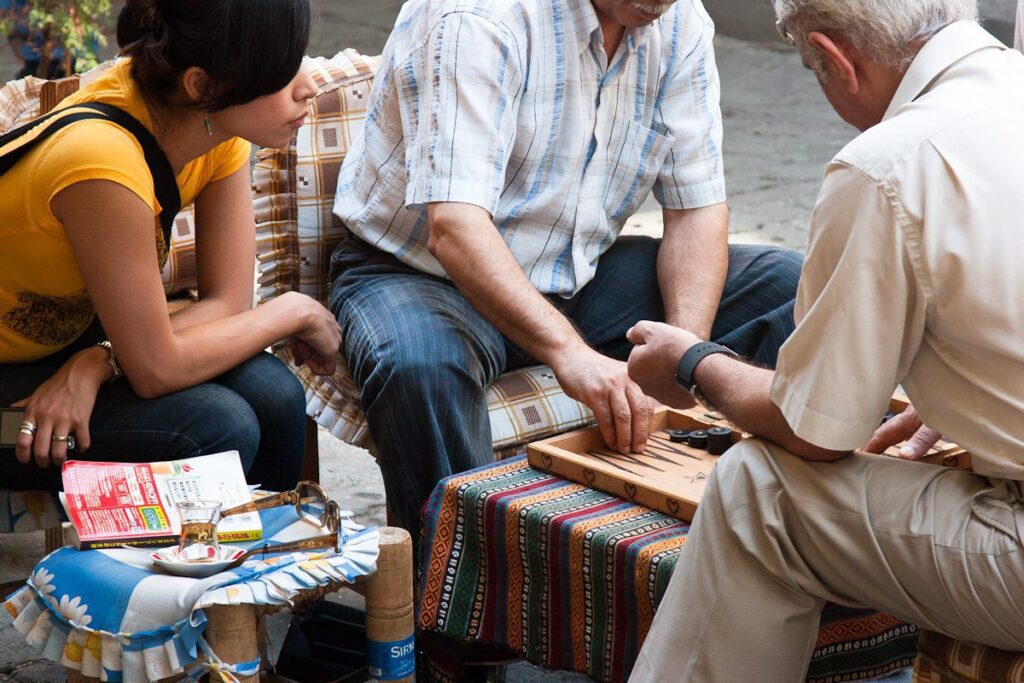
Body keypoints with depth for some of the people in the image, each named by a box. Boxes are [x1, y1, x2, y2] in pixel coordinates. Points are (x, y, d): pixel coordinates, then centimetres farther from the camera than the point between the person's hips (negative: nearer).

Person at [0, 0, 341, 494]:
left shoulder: (220, 123, -11)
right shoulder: (103, 161, -34)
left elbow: (227, 303, -9)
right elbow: (155, 370, -28)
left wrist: (96, 363, -24)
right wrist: (295, 311, -15)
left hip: (76, 334, 7)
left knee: (272, 396, -16)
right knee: (217, 427, -25)